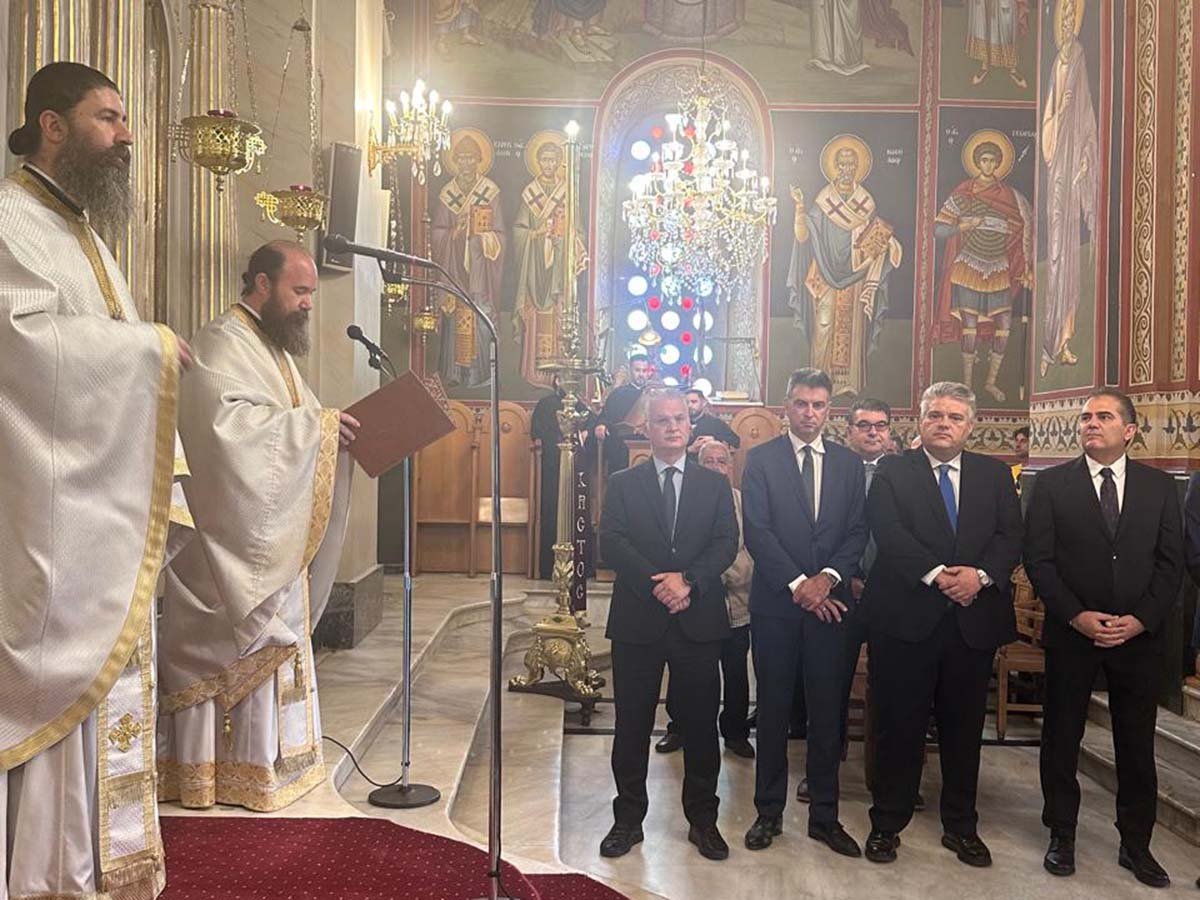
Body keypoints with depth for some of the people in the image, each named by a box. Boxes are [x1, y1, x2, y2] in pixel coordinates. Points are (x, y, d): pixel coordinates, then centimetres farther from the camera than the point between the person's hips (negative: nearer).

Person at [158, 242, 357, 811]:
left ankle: (263, 755, 23)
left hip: (276, 538, 10)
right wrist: (317, 423, -23)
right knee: (230, 644, -3)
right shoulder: (221, 344, -11)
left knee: (269, 642, 13)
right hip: (233, 532, -10)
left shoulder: (276, 348, 20)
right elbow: (231, 421, -26)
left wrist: (333, 426, 2)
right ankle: (220, 769, 7)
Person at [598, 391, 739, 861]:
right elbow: (611, 543, -6)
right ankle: (628, 818, 24)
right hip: (637, 620, 0)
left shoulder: (715, 484, 8)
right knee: (632, 724, 8)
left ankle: (702, 819, 25)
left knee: (701, 722, 9)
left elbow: (727, 542, -3)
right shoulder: (623, 484, 6)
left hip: (699, 619, 1)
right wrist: (656, 585, -18)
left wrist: (688, 580, -18)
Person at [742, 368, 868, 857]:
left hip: (830, 600, 2)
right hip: (776, 601, -2)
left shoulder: (848, 463, 9)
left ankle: (824, 815, 21)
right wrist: (798, 584, -13)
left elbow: (858, 531, 4)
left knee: (827, 708, 8)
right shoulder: (761, 459, 0)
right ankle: (769, 812, 21)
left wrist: (827, 578, -11)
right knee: (773, 707, 8)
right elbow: (757, 531, -7)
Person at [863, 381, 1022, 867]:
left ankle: (961, 826, 29)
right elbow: (888, 534, -10)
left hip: (974, 619, 3)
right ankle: (887, 823, 20)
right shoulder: (892, 471, 2)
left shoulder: (995, 474, 12)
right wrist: (936, 574, -20)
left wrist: (980, 574, -16)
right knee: (900, 725, 6)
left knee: (964, 727, 13)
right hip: (906, 617, -3)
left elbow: (1011, 536, 1)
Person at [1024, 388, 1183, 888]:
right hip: (1071, 634, -1)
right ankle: (1062, 837, 24)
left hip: (1140, 636, 2)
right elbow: (1038, 560, -5)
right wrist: (1078, 616, -13)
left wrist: (1140, 619, -10)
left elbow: (1171, 563, 2)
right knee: (1061, 739, 9)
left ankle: (1136, 844, 27)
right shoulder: (1051, 484, -1)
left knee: (1137, 745, 11)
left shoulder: (1159, 487, 5)